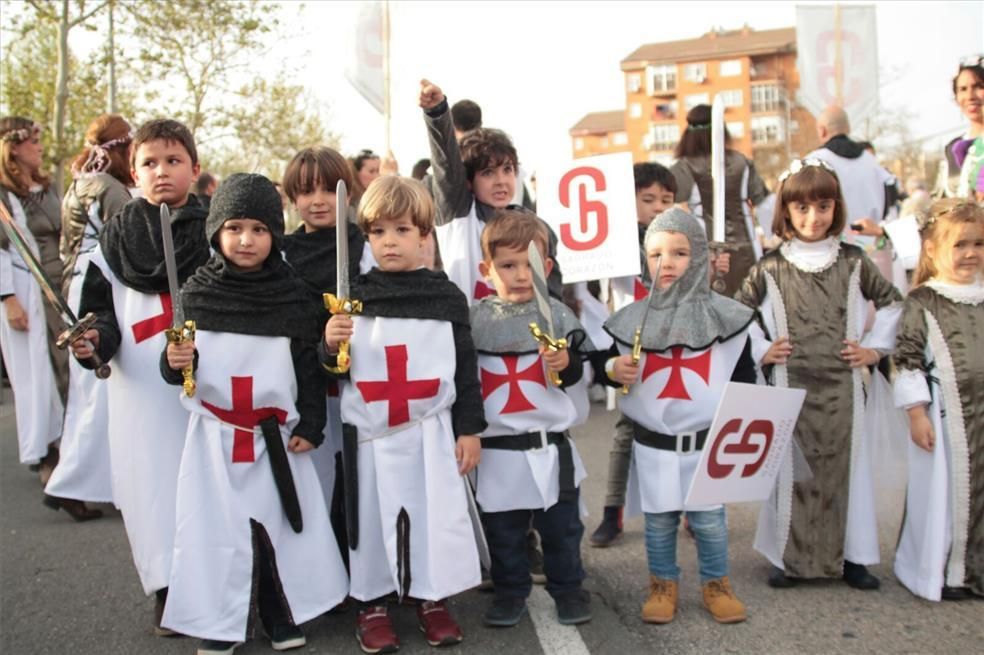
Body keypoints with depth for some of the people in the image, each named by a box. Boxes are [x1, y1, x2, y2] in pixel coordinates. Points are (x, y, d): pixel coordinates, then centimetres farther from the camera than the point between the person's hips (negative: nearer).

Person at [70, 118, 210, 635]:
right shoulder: (115, 238, 10)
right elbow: (102, 310, 9)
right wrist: (94, 341, -11)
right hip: (141, 387, 1)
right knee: (152, 475, 3)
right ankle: (168, 587, 17)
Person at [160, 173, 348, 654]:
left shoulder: (293, 295, -3)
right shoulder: (197, 292, -2)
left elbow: (309, 367, 2)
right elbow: (177, 370, 5)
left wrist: (310, 425, -2)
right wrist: (174, 362, -17)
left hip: (277, 433, 0)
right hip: (214, 432, 0)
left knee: (280, 523, 8)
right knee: (216, 527, 6)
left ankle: (284, 616, 27)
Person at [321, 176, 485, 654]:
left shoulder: (446, 295, 1)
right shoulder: (354, 296, 1)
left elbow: (465, 365, 4)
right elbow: (335, 369, 5)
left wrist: (469, 429, 2)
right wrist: (330, 348, -17)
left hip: (430, 429, 0)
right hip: (369, 431, 0)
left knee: (434, 514, 7)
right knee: (372, 516, 7)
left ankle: (432, 598, 26)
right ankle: (370, 603, 25)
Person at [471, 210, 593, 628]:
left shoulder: (557, 314, -1)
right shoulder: (474, 318, 0)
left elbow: (576, 374, 3)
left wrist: (566, 364, -18)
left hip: (550, 444, 0)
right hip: (497, 446, 0)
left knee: (561, 525, 12)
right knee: (502, 529, 12)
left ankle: (567, 588, 30)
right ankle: (510, 591, 29)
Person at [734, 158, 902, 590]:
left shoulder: (854, 263, 4)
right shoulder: (770, 269, -1)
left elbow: (891, 302, 16)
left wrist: (876, 347, 9)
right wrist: (760, 351, 0)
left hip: (842, 388, 1)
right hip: (791, 388, -1)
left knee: (845, 466, 8)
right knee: (793, 469, 4)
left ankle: (851, 556, 21)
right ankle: (789, 558, 16)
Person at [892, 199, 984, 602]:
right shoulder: (922, 302, -7)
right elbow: (907, 359, -10)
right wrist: (916, 413, -13)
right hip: (944, 416, -5)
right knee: (942, 493, 3)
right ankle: (936, 573, 20)